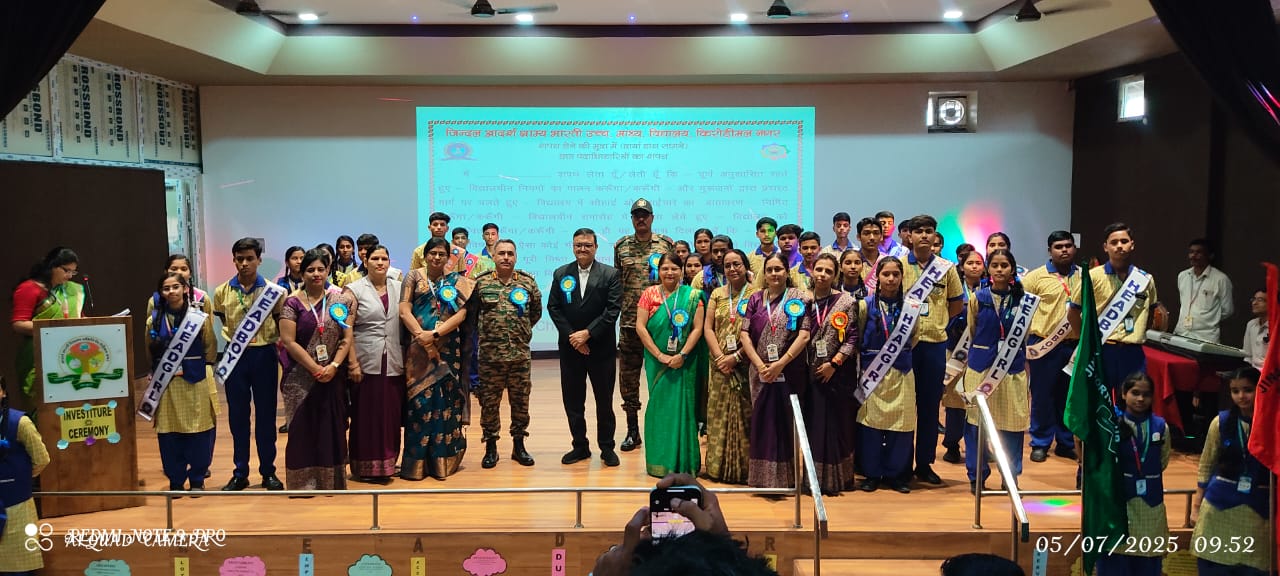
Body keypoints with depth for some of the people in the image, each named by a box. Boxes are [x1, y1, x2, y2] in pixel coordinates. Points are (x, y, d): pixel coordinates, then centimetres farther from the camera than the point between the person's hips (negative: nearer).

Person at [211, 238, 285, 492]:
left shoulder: (273, 291, -3)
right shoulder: (222, 292, 2)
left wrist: (273, 338, -7)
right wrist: (230, 336, 8)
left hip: (264, 355, -2)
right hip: (235, 357, 2)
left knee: (266, 414, 5)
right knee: (237, 415, 7)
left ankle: (268, 471, 16)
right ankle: (240, 473, 17)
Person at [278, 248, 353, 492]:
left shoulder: (340, 301, 5)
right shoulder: (292, 303, -1)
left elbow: (347, 339, 1)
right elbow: (288, 341, -8)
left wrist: (333, 366, -14)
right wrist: (315, 369, -14)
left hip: (333, 378, 2)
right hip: (301, 379, -2)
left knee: (332, 430, 6)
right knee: (303, 431, 2)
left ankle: (332, 482, 16)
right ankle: (304, 484, 11)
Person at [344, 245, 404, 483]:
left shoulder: (399, 288, 11)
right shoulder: (354, 290, 0)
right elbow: (346, 329, -6)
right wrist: (352, 363, -13)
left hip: (394, 364, 3)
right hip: (366, 363, -3)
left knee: (391, 415, 7)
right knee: (366, 416, 2)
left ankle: (387, 462, 20)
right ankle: (366, 466, 12)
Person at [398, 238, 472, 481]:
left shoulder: (457, 281, 8)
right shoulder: (414, 277, 7)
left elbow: (462, 313, -4)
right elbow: (404, 311, -3)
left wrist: (435, 334, -15)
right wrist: (421, 335, -17)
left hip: (448, 350, 1)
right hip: (419, 350, -1)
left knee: (445, 401, 2)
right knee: (419, 401, -3)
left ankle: (443, 459, 11)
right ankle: (417, 461, 4)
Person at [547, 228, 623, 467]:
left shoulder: (611, 275, -2)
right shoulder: (560, 274, 6)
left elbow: (613, 309, -9)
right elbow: (553, 308, 1)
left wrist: (587, 333, -16)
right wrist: (572, 336, -10)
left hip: (601, 347, -2)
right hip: (570, 348, 2)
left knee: (604, 400, 6)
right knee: (572, 400, 8)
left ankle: (606, 447, 18)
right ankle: (580, 446, 21)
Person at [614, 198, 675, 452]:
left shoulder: (666, 244, 2)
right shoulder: (621, 246, 7)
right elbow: (616, 281, 12)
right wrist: (615, 308, 7)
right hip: (629, 321, 2)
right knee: (628, 377, 6)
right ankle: (632, 432, 16)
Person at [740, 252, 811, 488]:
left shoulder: (800, 298, 0)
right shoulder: (756, 299, 8)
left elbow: (804, 335, -8)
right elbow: (744, 334, 2)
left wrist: (780, 364, -15)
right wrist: (760, 365, -10)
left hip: (790, 373, -2)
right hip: (761, 373, 2)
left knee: (786, 422, 2)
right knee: (762, 422, 5)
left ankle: (786, 476, 14)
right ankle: (762, 476, 16)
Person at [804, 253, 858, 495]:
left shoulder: (847, 302, -3)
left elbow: (852, 339, -6)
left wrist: (833, 363, -14)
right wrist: (804, 366, -3)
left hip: (838, 373, -3)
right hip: (811, 372, 3)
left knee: (836, 424, 1)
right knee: (813, 424, 6)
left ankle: (835, 478, 11)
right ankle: (814, 478, 15)